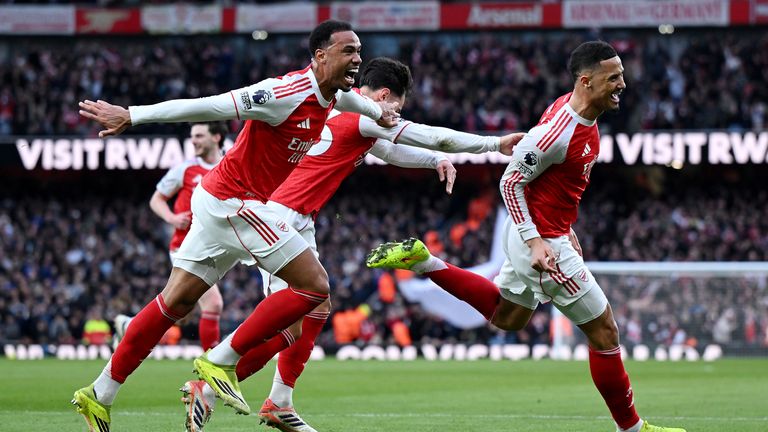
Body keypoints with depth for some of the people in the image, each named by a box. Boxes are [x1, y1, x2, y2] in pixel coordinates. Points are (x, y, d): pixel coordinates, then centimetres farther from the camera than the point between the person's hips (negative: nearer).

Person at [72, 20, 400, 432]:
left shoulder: (330, 94, 7)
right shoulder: (288, 93, -22)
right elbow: (209, 106, -24)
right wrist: (131, 116, -25)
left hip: (220, 201, 9)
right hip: (234, 201, -9)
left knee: (175, 302, 10)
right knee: (314, 286, -10)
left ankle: (99, 394, 14)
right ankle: (219, 363, -6)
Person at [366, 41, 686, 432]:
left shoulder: (577, 111, 1)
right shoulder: (557, 132, -28)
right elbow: (510, 183, -20)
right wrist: (535, 242, -24)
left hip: (548, 233, 10)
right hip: (542, 241, -10)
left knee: (507, 317, 30)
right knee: (604, 331, -2)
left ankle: (422, 261, 27)